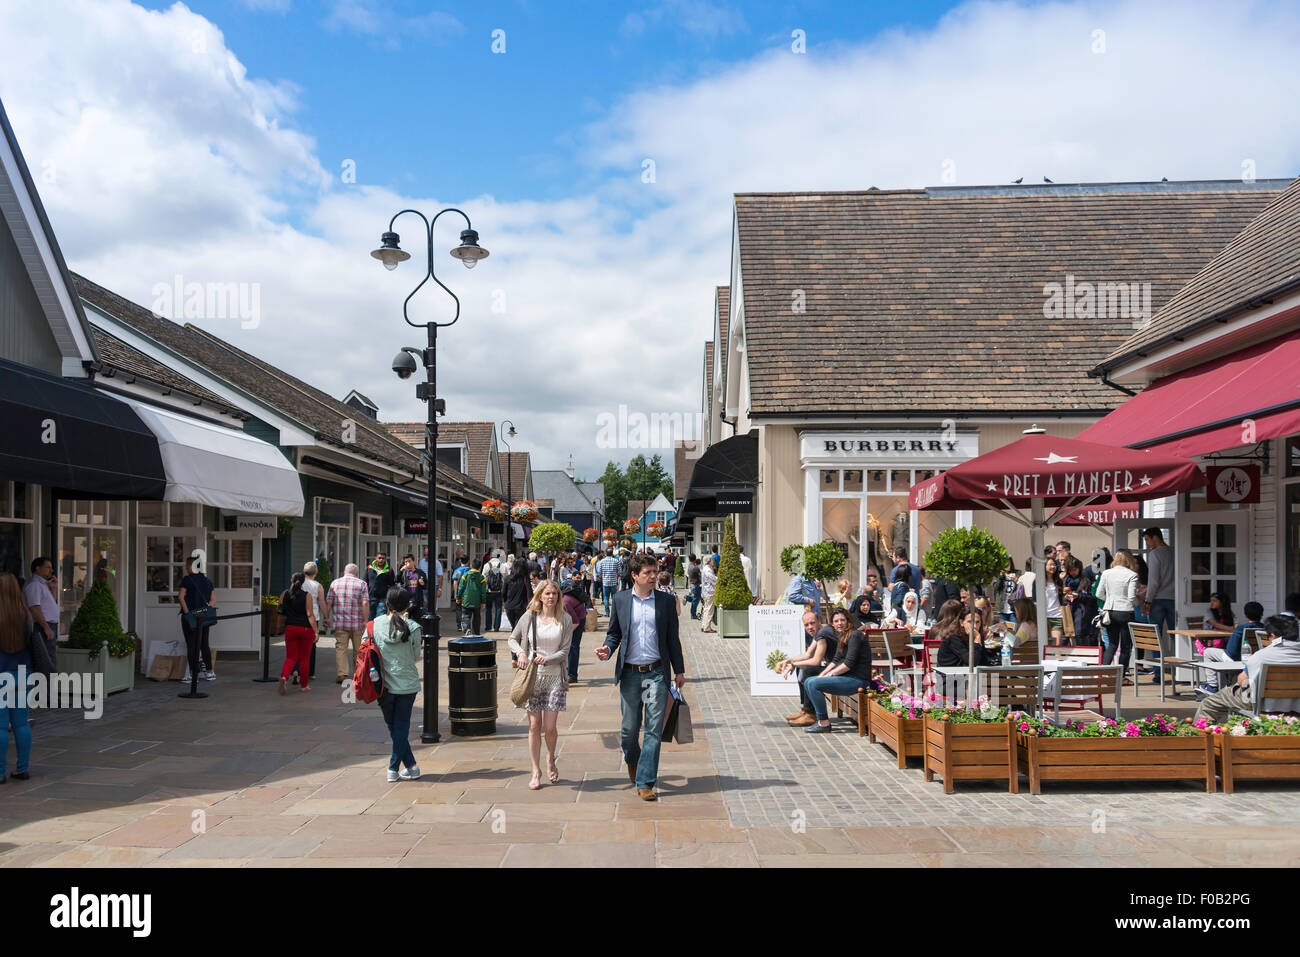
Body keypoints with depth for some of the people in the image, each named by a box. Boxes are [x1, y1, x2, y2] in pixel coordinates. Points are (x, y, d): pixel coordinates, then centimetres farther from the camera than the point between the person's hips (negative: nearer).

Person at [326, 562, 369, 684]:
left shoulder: (335, 583, 7)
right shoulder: (361, 584, 1)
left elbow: (328, 602, 2)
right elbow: (365, 603, -8)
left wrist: (327, 617, 9)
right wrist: (366, 620, -6)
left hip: (339, 623, 1)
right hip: (357, 623, 0)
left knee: (340, 648, 0)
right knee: (358, 650, 12)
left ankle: (342, 674, -11)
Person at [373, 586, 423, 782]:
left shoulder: (375, 624, -5)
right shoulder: (412, 628, -10)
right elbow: (416, 657, 1)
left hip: (384, 684, 2)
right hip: (407, 684, -1)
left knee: (393, 727, 15)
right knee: (401, 726, 11)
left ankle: (410, 765, 17)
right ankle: (394, 768, 11)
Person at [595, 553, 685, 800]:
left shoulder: (665, 601, 4)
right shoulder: (620, 599, 4)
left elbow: (672, 637, 9)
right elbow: (614, 632, 11)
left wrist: (679, 670, 9)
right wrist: (607, 649, -10)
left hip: (657, 673, 0)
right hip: (630, 673, 0)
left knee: (653, 729, -3)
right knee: (629, 727, 7)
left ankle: (645, 783, 3)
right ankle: (632, 760, 39)